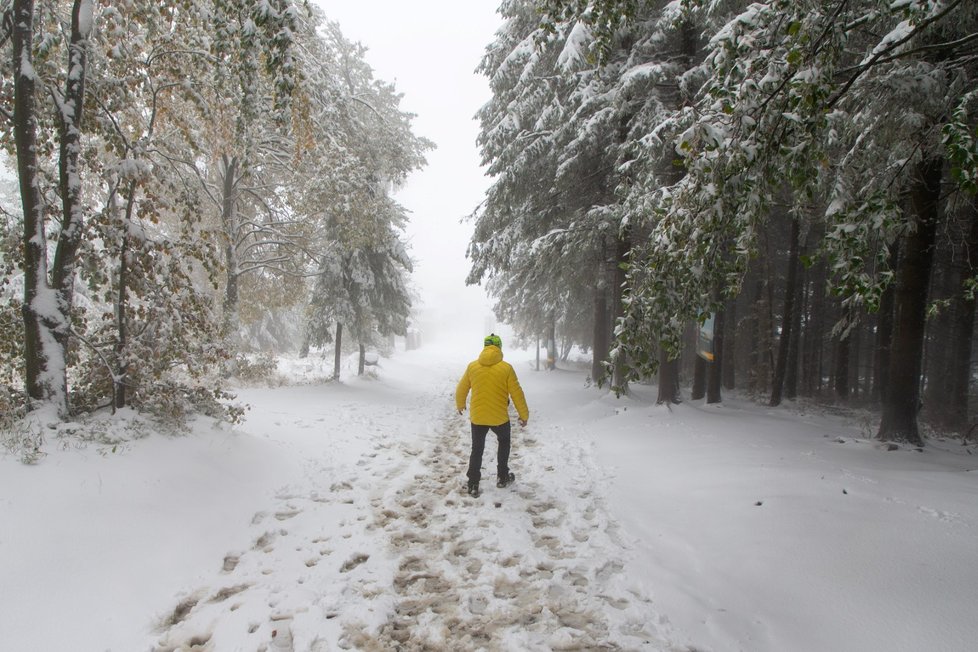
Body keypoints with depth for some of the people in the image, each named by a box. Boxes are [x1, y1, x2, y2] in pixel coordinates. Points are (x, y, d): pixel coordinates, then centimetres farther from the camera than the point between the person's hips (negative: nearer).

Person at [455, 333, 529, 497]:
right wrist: (524, 415, 5)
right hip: (500, 417, -1)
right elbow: (517, 393, -7)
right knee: (504, 442, 25)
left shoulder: (472, 366, -4)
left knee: (477, 450, 15)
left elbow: (461, 390, 7)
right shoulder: (506, 368, -11)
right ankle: (502, 477, 30)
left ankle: (473, 485, 12)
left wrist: (460, 405, 27)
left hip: (477, 417, 1)